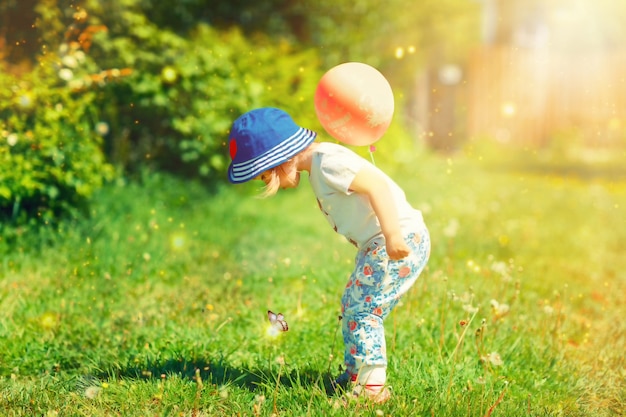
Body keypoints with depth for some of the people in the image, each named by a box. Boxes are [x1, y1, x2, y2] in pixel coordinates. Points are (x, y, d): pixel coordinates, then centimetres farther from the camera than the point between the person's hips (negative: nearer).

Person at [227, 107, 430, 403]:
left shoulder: (328, 162, -19)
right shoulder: (318, 166, 13)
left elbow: (378, 186, -28)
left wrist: (393, 236, -33)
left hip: (401, 241, -11)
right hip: (377, 245, 11)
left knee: (362, 310, -10)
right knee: (352, 308, 17)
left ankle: (372, 386, -5)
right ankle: (355, 374, 27)